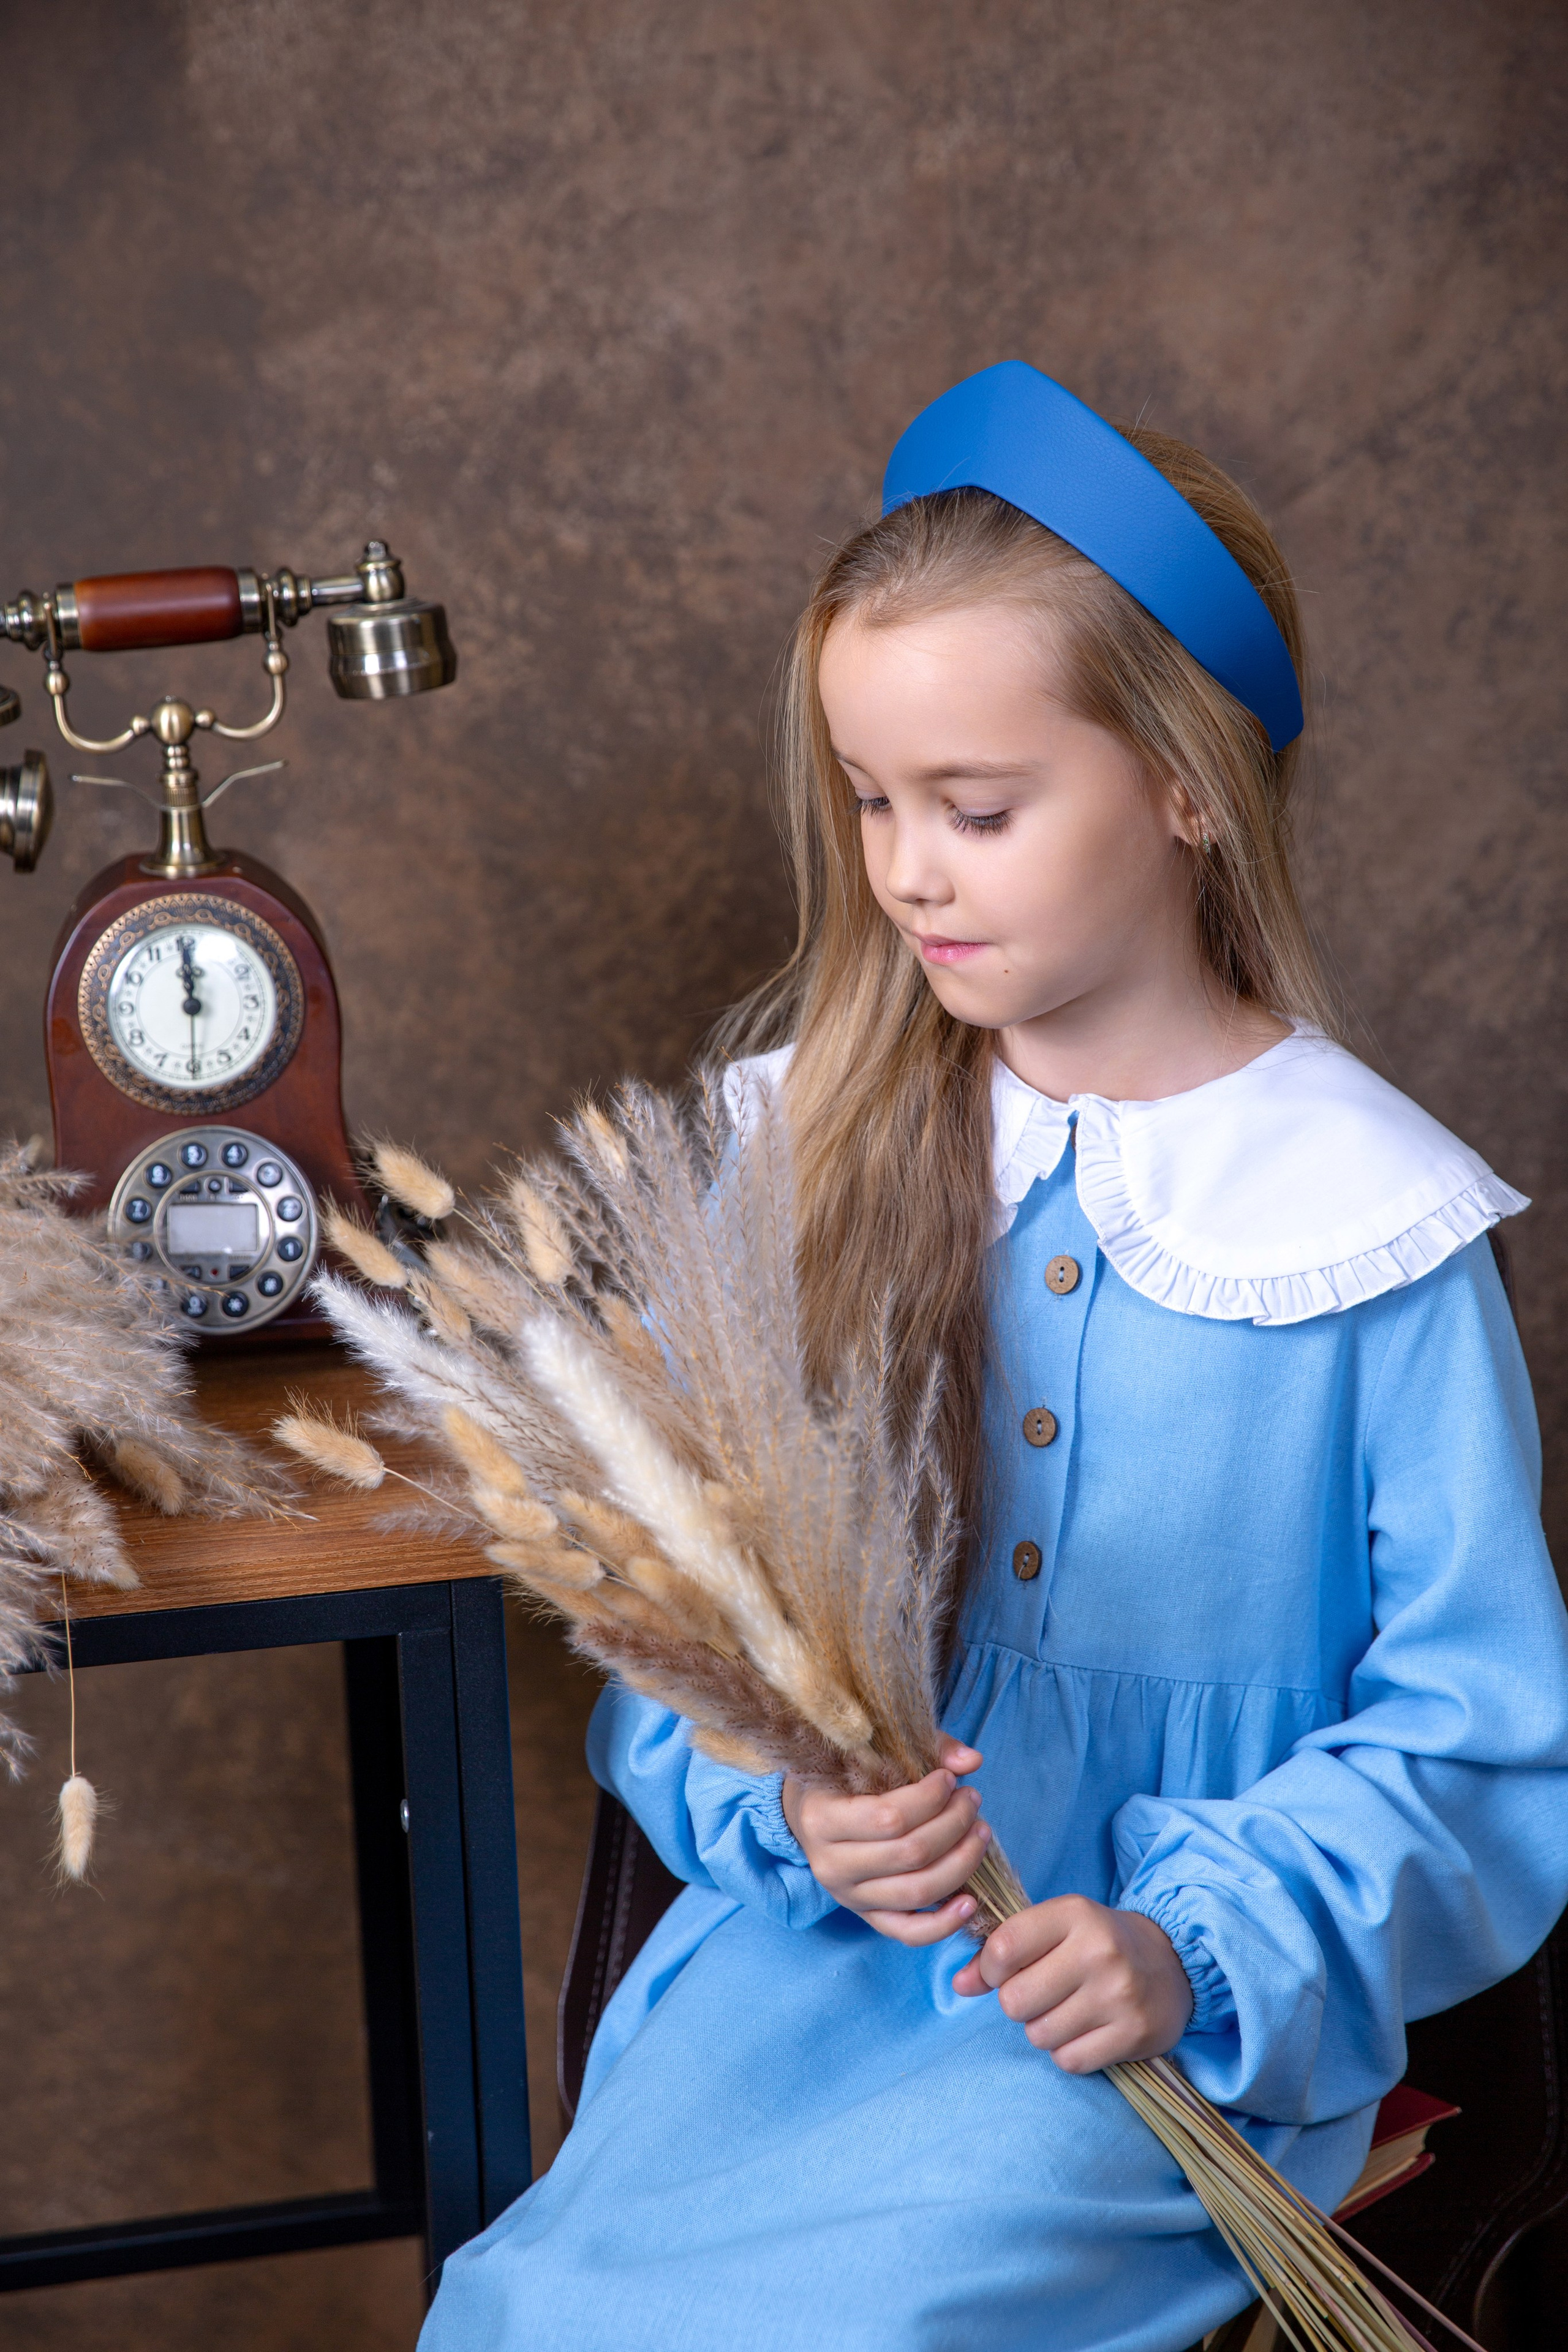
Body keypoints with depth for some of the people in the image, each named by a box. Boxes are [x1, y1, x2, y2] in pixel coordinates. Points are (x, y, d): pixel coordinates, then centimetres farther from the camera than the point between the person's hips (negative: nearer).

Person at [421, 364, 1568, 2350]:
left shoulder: (1368, 1223, -7)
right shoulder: (811, 1140, 3)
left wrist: (1203, 1952, -17)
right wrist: (785, 1801, -13)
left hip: (1161, 2020, -3)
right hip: (814, 1925, 3)